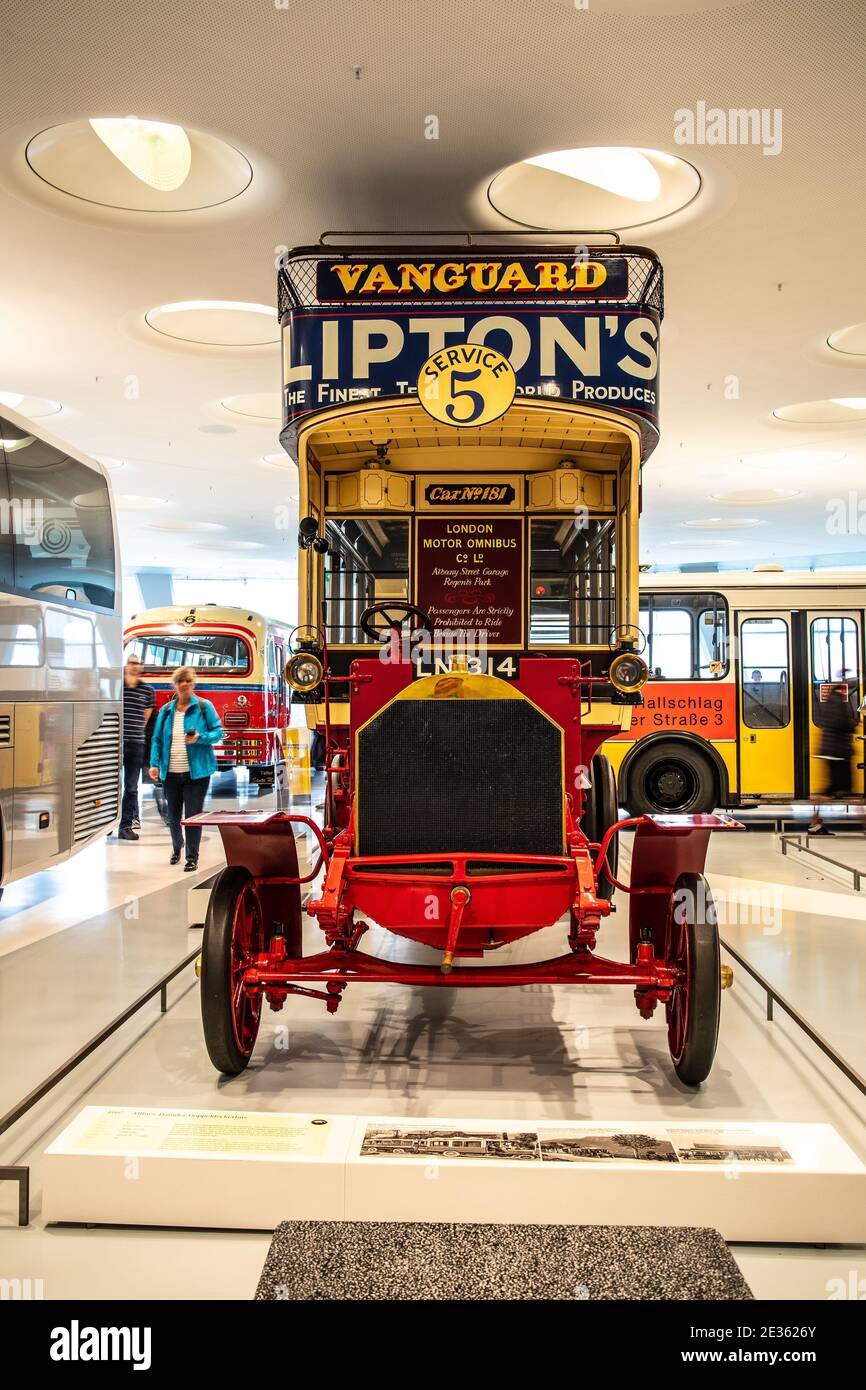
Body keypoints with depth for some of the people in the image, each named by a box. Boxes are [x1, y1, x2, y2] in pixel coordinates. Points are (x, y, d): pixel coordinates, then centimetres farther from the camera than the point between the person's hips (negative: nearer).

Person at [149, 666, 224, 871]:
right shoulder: (166, 710, 8)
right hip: (171, 773, 3)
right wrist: (155, 764, -2)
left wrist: (200, 738, -20)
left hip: (196, 771, -3)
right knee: (173, 814, 14)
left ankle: (192, 857, 7)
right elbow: (157, 739, 9)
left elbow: (218, 732, -2)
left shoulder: (204, 707, -1)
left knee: (193, 815, -4)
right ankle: (177, 846, 40)